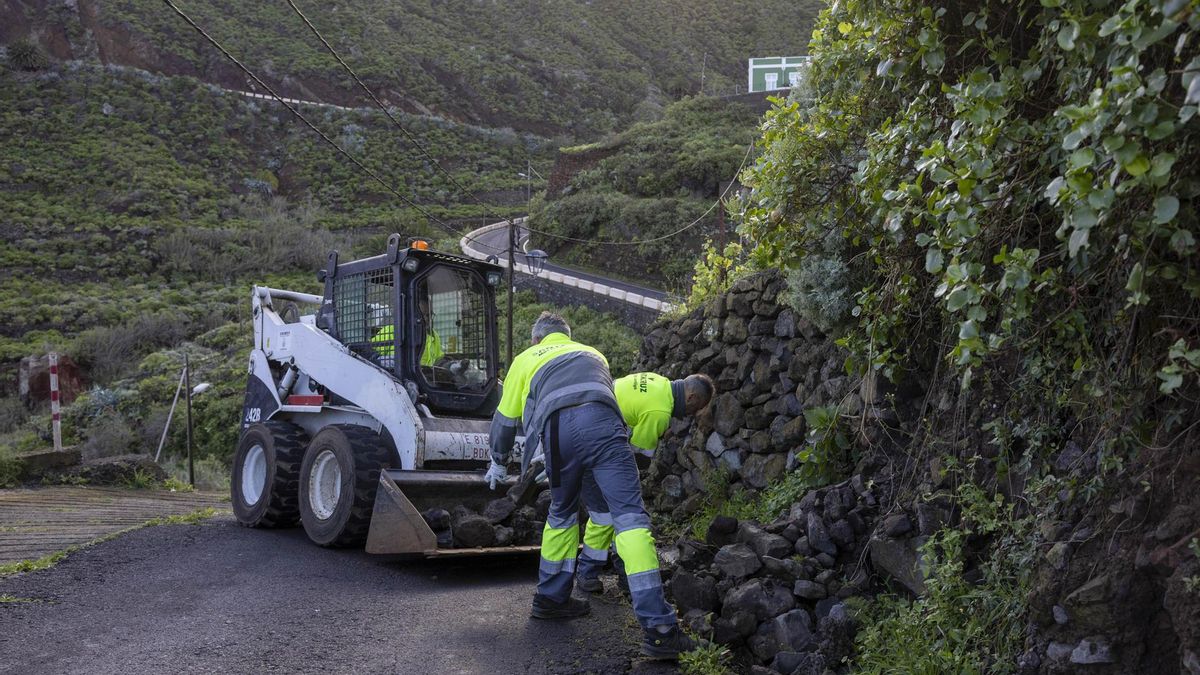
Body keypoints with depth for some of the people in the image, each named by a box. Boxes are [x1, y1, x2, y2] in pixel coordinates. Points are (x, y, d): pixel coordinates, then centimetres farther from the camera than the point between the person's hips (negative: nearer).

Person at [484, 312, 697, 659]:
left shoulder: (527, 359, 35)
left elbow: (505, 418, 40)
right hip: (600, 422, 0)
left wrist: (499, 462, 56)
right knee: (629, 516, -7)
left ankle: (550, 598, 34)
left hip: (557, 429, 0)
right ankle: (658, 628, -16)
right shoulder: (591, 351, 41)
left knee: (562, 512, 25)